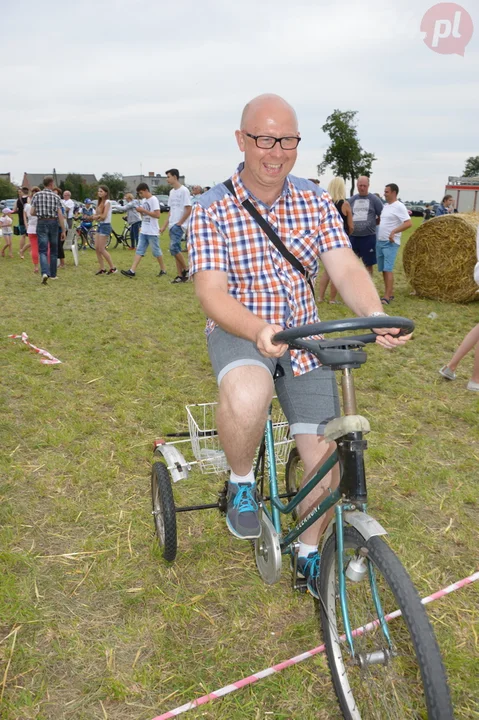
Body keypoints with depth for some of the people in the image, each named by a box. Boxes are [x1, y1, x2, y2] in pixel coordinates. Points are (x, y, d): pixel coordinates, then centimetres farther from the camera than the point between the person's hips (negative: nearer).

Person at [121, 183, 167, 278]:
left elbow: (157, 215, -21)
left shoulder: (153, 199, -12)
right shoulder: (143, 200, 13)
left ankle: (163, 270, 16)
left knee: (156, 251, 1)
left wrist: (143, 210, -18)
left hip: (152, 231, -8)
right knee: (139, 250, 2)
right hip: (143, 231, 8)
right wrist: (140, 211, -2)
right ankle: (132, 271, -3)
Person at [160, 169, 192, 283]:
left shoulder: (183, 190, -10)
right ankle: (180, 275, 10)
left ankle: (185, 270, -2)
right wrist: (164, 226, 16)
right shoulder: (171, 192, 15)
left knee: (174, 248, -17)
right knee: (175, 249, 7)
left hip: (179, 225, -8)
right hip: (172, 225, 8)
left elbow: (188, 210, -13)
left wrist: (179, 223, -12)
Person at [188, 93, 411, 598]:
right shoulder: (212, 210, -9)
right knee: (247, 398, -40)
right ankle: (241, 482, -6)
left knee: (327, 461, 3)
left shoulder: (316, 203, 1)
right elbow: (211, 291, -19)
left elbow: (345, 268, -10)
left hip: (304, 339, 4)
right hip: (239, 332, -3)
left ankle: (309, 552, 31)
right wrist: (259, 330, -39)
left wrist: (375, 315, -31)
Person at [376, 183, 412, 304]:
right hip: (380, 242, 8)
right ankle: (390, 293, 17)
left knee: (388, 269, -13)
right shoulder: (385, 206, 15)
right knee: (383, 269, 9)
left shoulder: (399, 206, -9)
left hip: (391, 243, -8)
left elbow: (408, 223, -17)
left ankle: (387, 297, -14)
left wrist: (394, 231, -24)